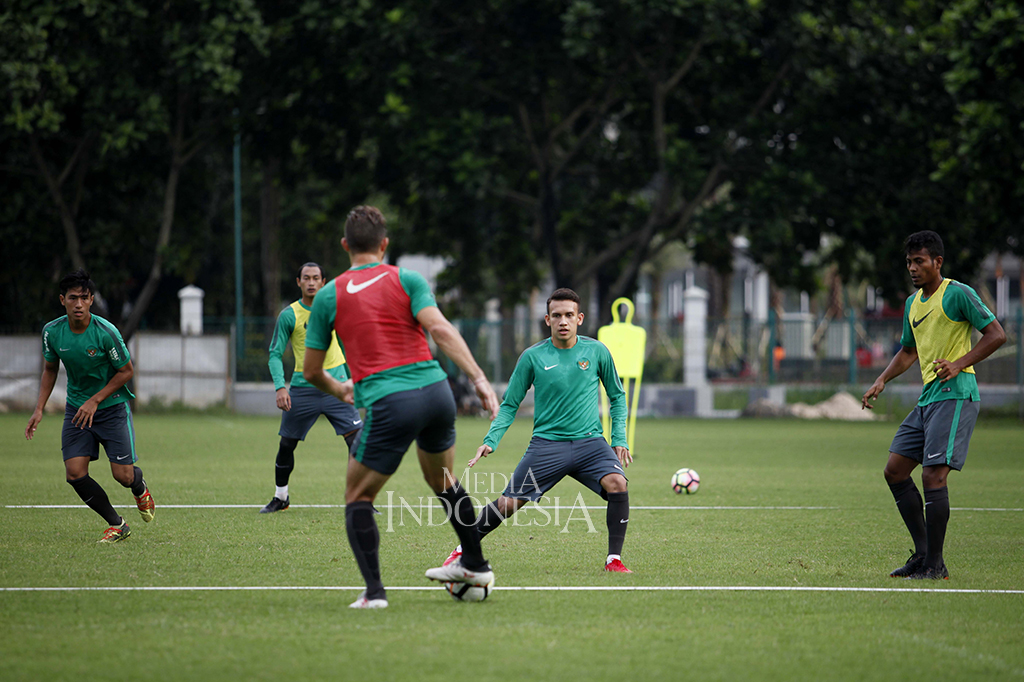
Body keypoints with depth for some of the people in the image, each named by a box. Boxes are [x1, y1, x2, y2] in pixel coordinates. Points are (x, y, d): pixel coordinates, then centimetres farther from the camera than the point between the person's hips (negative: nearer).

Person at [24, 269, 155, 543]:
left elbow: (126, 371, -10)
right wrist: (39, 409, -1)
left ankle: (140, 487, 33)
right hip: (76, 407, 3)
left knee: (123, 475, -8)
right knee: (75, 473, -11)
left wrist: (95, 401, -16)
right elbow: (50, 369, 8)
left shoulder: (106, 332, -22)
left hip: (112, 406, -3)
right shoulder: (52, 332, -9)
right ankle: (117, 525, 7)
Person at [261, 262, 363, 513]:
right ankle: (280, 497, 26)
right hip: (303, 387, -1)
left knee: (356, 439, -10)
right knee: (287, 444, 5)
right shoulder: (289, 315, -4)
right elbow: (275, 354, -3)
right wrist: (280, 387, -17)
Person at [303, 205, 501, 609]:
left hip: (387, 405, -3)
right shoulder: (407, 280, 8)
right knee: (442, 480, 28)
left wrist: (339, 390, 36)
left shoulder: (328, 296, 8)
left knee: (358, 497, 10)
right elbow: (440, 329, -9)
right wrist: (478, 378, -11)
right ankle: (475, 564, 40)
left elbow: (311, 371, 15)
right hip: (436, 391, 3)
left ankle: (374, 591, -5)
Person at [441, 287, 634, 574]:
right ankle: (464, 549, 20)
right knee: (507, 504, -4)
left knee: (617, 483, -27)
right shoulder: (532, 357, 0)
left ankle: (614, 559, -15)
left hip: (590, 442, 1)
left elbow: (617, 396, 15)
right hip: (547, 443, -1)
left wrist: (619, 439, 4)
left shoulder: (596, 351, 3)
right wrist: (491, 440, -7)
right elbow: (509, 405, 6)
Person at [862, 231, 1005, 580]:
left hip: (955, 395, -9)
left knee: (933, 475, -15)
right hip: (928, 397, 9)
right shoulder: (913, 303, 17)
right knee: (895, 470, 5)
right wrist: (882, 381, 16)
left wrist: (959, 364, -19)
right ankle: (922, 553, 12)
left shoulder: (958, 294, -8)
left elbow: (997, 334, -11)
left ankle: (935, 565, -8)